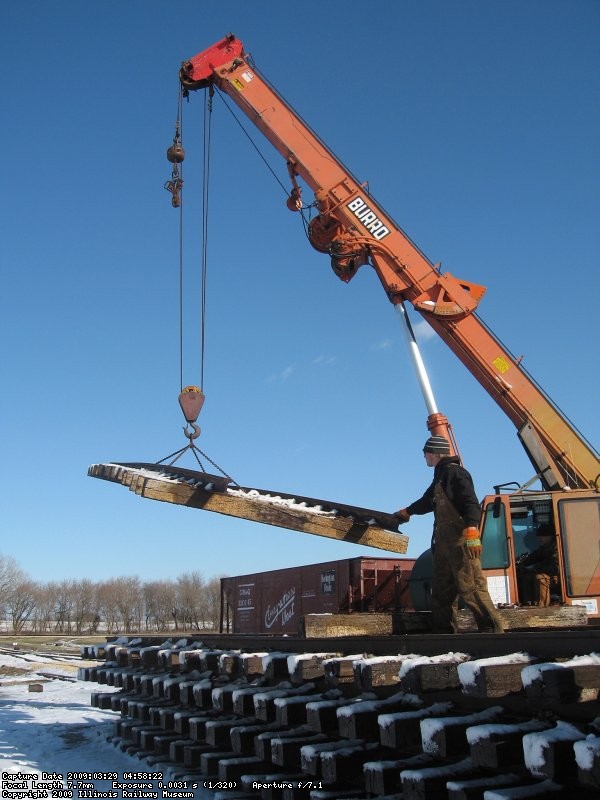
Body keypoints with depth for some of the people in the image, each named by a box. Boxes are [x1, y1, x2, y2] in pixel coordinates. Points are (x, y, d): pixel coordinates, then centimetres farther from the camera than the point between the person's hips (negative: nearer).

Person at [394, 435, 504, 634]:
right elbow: (428, 501, 43)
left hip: (460, 541, -10)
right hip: (444, 541, 10)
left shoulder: (455, 472, -6)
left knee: (469, 588, -15)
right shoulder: (440, 476, 24)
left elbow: (470, 503, -19)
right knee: (441, 591, 10)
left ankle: (493, 630, -13)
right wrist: (407, 511, 59)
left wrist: (471, 528, -34)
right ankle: (443, 632, 14)